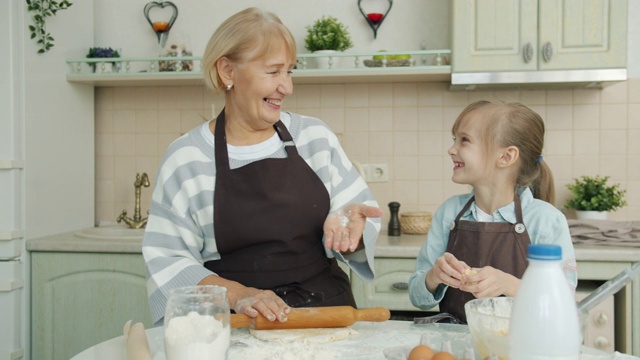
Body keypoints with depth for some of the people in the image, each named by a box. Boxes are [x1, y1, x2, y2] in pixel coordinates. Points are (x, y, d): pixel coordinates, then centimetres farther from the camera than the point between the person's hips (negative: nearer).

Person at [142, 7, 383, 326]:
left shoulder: (316, 136, 9)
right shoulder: (186, 158, 1)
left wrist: (348, 218, -10)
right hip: (239, 325, -2)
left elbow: (359, 209, 13)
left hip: (328, 309, 3)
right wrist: (236, 294, -16)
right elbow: (167, 260, -2)